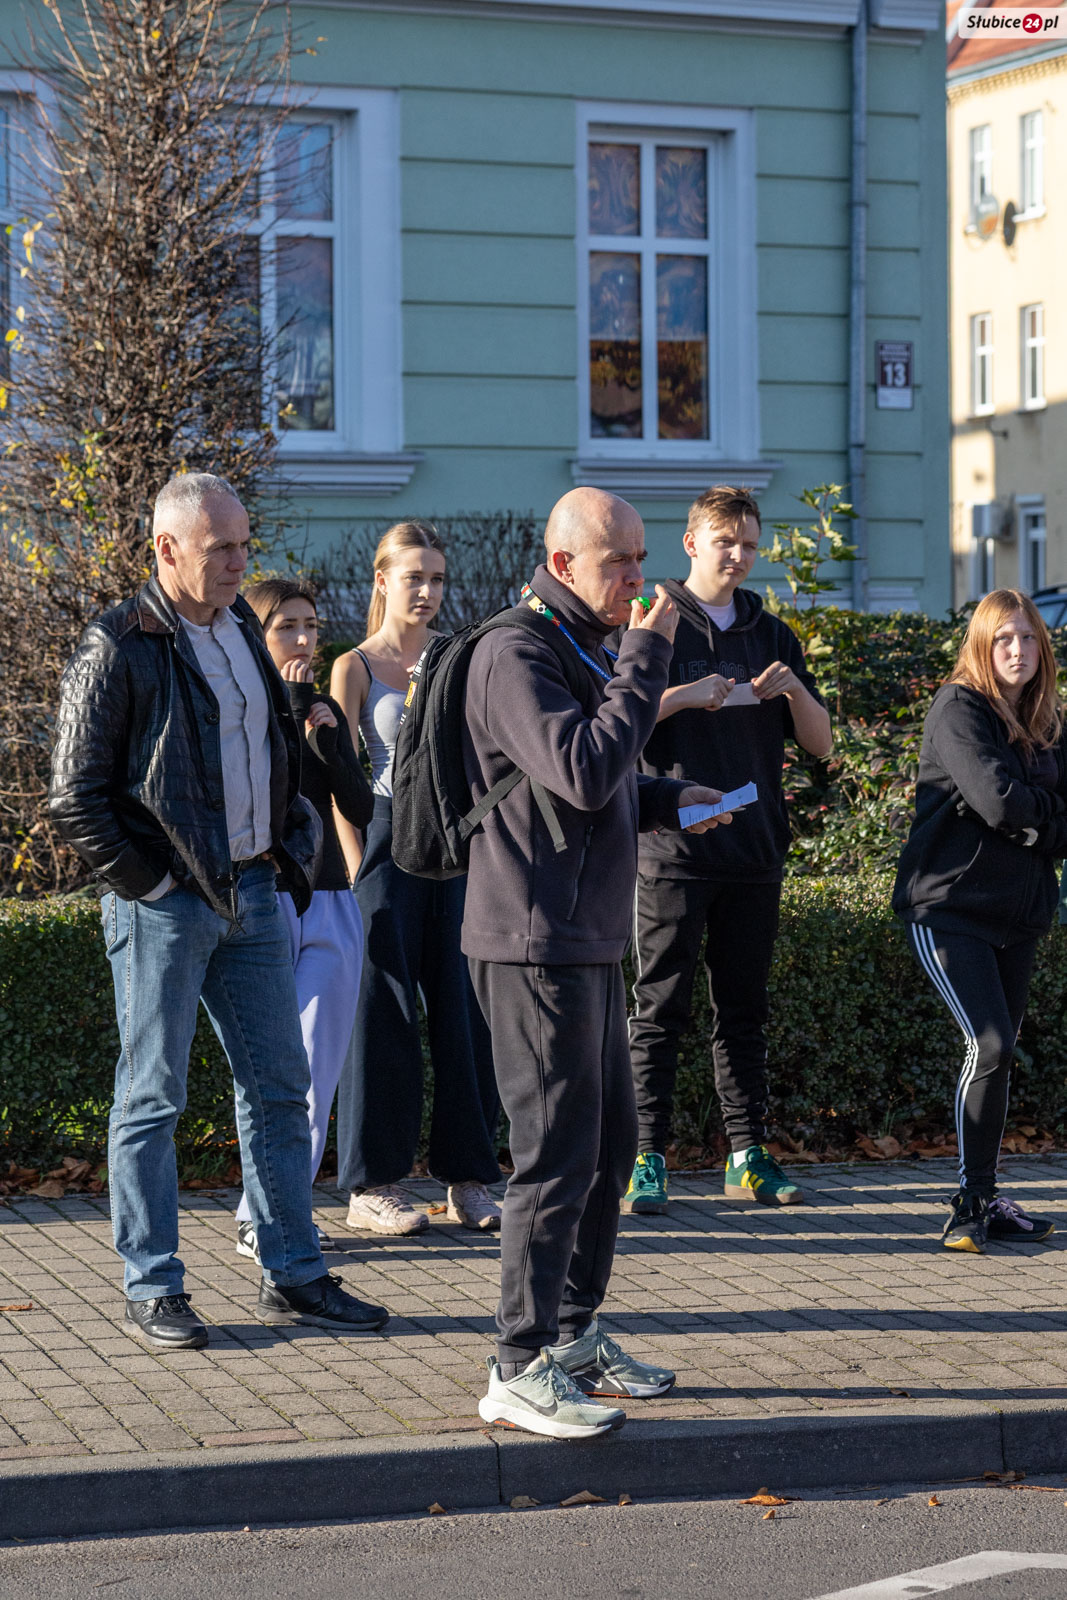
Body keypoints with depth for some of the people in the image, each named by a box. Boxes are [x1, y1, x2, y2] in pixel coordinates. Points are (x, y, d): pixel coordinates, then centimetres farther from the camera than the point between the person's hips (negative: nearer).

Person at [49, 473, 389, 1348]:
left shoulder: (242, 629, 13)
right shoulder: (117, 649, -10)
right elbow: (76, 800, -10)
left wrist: (294, 856, 12)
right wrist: (149, 883, -12)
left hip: (252, 895, 7)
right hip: (166, 905, -7)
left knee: (279, 1086, 9)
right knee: (153, 1097, 1)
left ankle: (292, 1273, 17)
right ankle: (152, 1288, 8)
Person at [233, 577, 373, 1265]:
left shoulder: (327, 710, 13)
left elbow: (361, 809, 5)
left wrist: (325, 739, -7)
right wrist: (290, 713, -14)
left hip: (330, 901, 5)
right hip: (265, 899, -5)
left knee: (319, 1069, 2)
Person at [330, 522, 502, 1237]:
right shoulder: (356, 667, 0)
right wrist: (359, 871, -9)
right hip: (388, 838, -4)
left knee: (466, 1012, 2)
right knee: (386, 1014, -1)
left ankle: (468, 1178, 11)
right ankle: (374, 1183, 7)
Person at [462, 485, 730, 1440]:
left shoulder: (587, 650, 18)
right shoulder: (516, 654, -14)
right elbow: (582, 773, -26)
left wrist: (670, 799, 10)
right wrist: (646, 660, -19)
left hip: (589, 940, 10)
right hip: (536, 945, -10)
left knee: (610, 1144, 15)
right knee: (559, 1154, -9)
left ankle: (575, 1335, 27)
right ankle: (520, 1370, -3)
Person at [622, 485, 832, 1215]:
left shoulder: (771, 635, 14)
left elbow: (821, 743, 13)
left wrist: (794, 691, -6)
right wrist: (683, 696, -18)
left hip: (754, 850, 4)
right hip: (672, 848, -4)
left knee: (744, 1009, 8)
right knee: (662, 1008, -3)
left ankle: (749, 1156, 13)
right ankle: (648, 1156, -1)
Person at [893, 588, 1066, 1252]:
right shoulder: (958, 709, -9)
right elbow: (999, 801, -21)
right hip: (950, 906, -6)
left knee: (999, 1053, 7)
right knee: (991, 1046, -15)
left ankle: (986, 1199, 15)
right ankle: (972, 1204, -8)